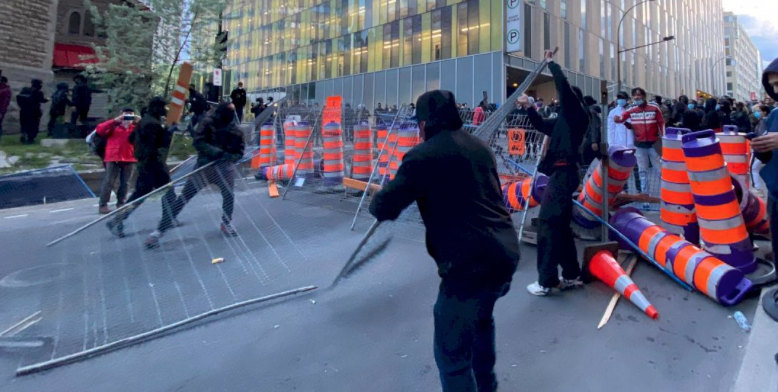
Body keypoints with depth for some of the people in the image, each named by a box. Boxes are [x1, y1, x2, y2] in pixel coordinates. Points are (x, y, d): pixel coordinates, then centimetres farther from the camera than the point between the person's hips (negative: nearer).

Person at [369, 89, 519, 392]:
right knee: (481, 318, 33)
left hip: (469, 266, -9)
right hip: (506, 255, 9)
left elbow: (383, 209, -11)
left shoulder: (423, 155, -10)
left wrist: (379, 200, 12)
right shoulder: (479, 147, 13)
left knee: (451, 352, 6)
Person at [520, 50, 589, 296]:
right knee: (561, 225, 13)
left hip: (564, 173, -10)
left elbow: (563, 85, -14)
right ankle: (572, 275, 22)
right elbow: (542, 126, 27)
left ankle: (546, 282, -6)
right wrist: (529, 108, 15)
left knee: (547, 223, -10)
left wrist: (551, 63, -1)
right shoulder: (566, 118, 19)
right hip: (561, 173, 10)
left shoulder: (577, 114, -5)